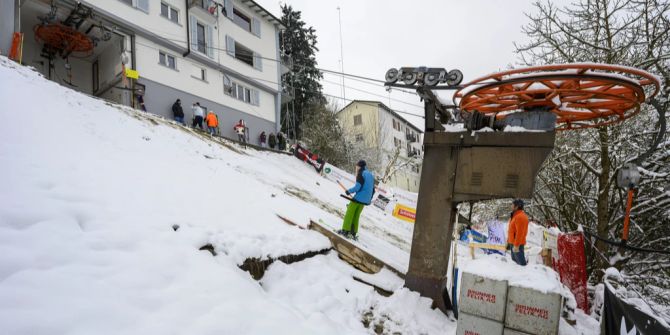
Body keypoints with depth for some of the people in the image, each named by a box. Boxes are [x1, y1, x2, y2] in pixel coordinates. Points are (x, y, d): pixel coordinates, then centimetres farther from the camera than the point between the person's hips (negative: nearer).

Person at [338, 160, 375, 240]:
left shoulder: (361, 174, -8)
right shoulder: (371, 175, 16)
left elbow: (358, 187, -18)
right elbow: (373, 190, 17)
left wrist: (349, 191, -5)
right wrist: (369, 199, 25)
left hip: (359, 198, -8)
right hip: (365, 200, 8)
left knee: (349, 213, 1)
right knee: (356, 215, 14)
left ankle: (345, 231, -1)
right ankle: (353, 233, 14)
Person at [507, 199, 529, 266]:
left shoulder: (520, 217, -20)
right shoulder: (515, 216, 13)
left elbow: (520, 232, -24)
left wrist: (516, 245, -24)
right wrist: (509, 241, 20)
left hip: (517, 244, -10)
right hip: (513, 242, 10)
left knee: (520, 262, -5)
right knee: (514, 260, 20)